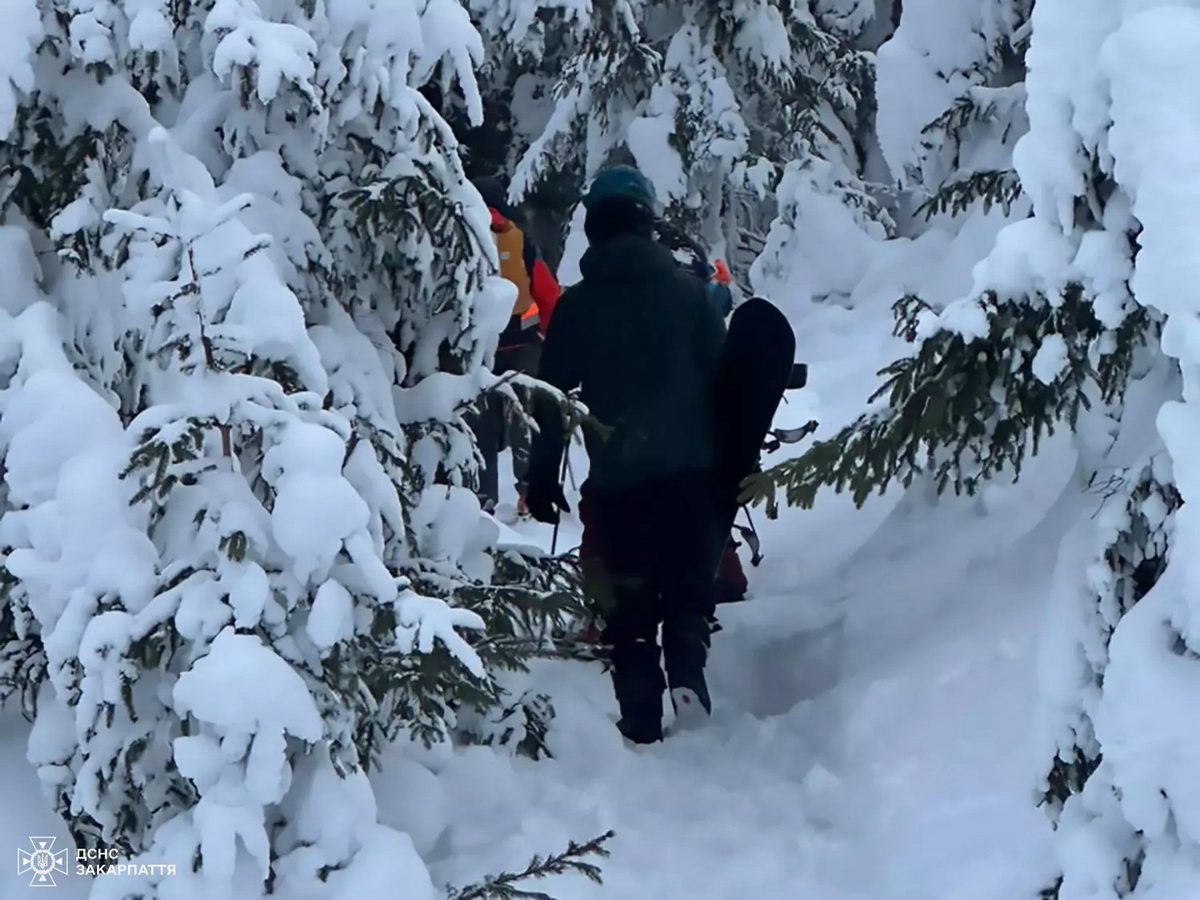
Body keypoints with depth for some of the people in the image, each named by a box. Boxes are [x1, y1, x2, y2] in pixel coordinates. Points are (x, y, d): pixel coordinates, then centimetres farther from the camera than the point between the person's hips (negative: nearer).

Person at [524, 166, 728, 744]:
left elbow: (552, 398, 0)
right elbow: (723, 376, 2)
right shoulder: (688, 290, 1)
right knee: (692, 580, 14)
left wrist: (542, 476, 7)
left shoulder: (575, 306, 0)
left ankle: (641, 718, 3)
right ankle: (687, 668, -12)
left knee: (629, 597, 9)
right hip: (691, 468, 0)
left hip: (616, 479, 0)